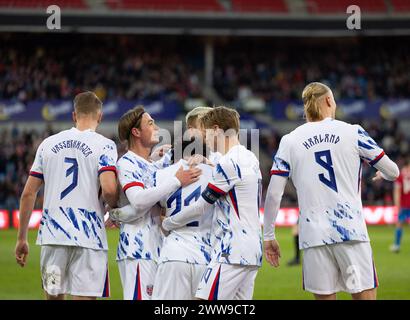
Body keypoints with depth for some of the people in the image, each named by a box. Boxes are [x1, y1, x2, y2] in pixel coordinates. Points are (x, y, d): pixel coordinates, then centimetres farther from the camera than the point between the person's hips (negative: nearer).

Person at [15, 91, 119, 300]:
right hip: (88, 236, -4)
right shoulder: (104, 146, -2)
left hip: (52, 235, 4)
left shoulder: (48, 144, 11)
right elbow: (109, 189, -18)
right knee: (85, 296, -3)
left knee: (53, 296, 15)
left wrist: (21, 238, 16)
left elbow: (28, 193, 10)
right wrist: (115, 205, 5)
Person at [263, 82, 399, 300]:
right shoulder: (353, 133, 3)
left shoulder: (289, 141, 5)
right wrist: (383, 175, 34)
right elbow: (392, 171, 10)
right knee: (365, 296, 2)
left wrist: (268, 236, 11)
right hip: (351, 231, -1)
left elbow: (273, 194, 2)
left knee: (325, 296, 6)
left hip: (314, 235, 2)